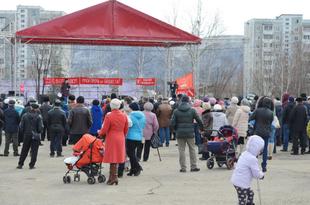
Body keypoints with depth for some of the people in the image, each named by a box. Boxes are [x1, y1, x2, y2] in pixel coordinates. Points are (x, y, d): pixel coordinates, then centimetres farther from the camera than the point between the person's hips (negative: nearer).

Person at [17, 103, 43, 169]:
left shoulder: (25, 116, 0)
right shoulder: (38, 116, -9)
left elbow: (21, 126, 1)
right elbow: (40, 127, -11)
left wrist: (24, 132, 14)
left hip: (26, 135, 3)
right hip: (35, 136, -3)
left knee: (24, 150, 12)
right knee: (34, 151, 5)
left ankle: (20, 164, 15)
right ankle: (31, 165, 4)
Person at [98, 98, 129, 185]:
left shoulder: (109, 116, -15)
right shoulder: (124, 116, 2)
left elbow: (104, 130, -11)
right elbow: (126, 129, 9)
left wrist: (99, 133, 10)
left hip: (111, 138, -5)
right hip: (121, 139, 5)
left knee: (113, 159, 2)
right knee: (116, 157, 11)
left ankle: (114, 177, 3)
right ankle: (112, 177, 19)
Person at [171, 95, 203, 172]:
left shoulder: (176, 111, 0)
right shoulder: (192, 110, -2)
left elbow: (173, 123, -3)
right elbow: (199, 121, 2)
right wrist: (201, 129, 19)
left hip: (180, 134, 1)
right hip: (190, 133, 0)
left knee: (181, 150, 6)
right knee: (192, 149, 10)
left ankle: (183, 168, 6)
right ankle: (193, 167, 12)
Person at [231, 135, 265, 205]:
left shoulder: (245, 154, 9)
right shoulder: (252, 159, -21)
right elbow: (256, 173, -16)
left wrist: (259, 174, 15)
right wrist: (261, 175, 5)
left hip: (236, 180, 10)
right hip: (241, 183, -10)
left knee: (250, 193, 28)